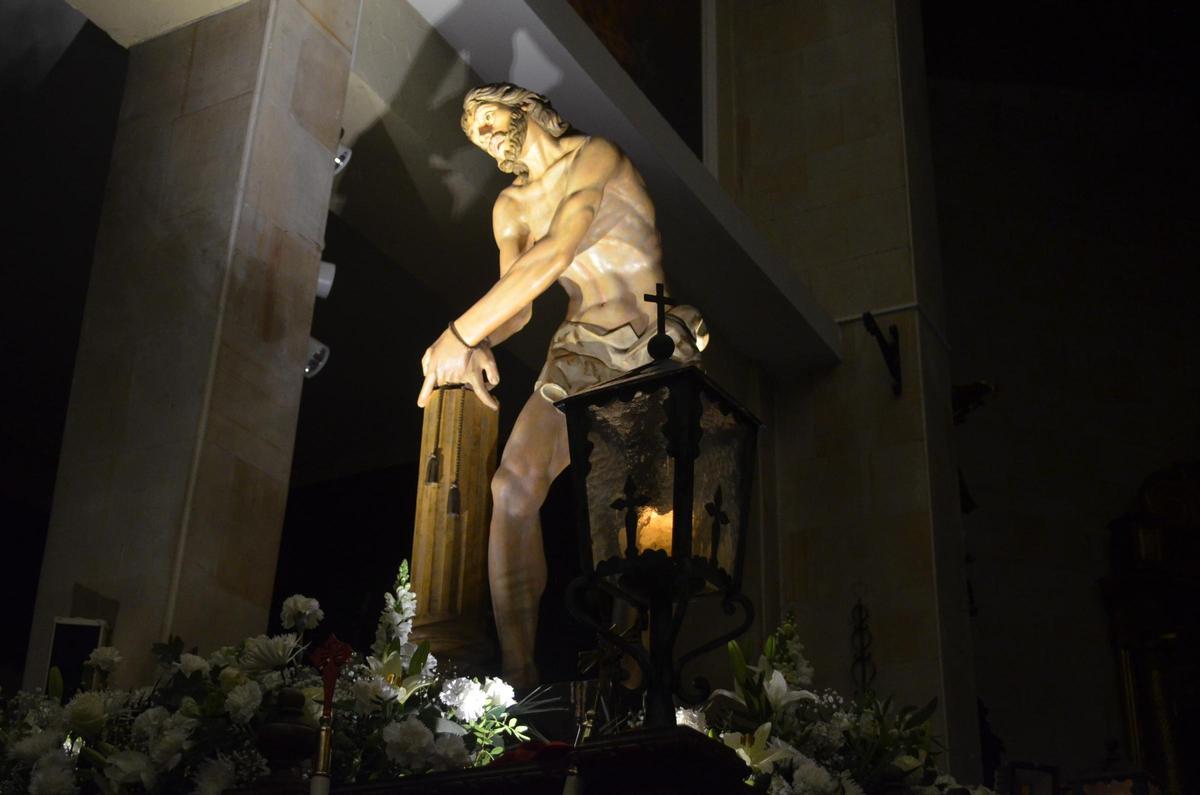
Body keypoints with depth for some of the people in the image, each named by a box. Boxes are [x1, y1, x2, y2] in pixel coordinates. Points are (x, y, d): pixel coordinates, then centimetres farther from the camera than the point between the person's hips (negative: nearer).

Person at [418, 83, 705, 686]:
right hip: (582, 352, 4)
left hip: (658, 346, -3)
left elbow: (553, 256, -19)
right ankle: (517, 671, -21)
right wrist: (475, 346, -13)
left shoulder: (595, 157, -4)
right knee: (514, 487, -21)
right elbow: (515, 305, 12)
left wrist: (459, 334, -22)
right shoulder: (511, 207, 17)